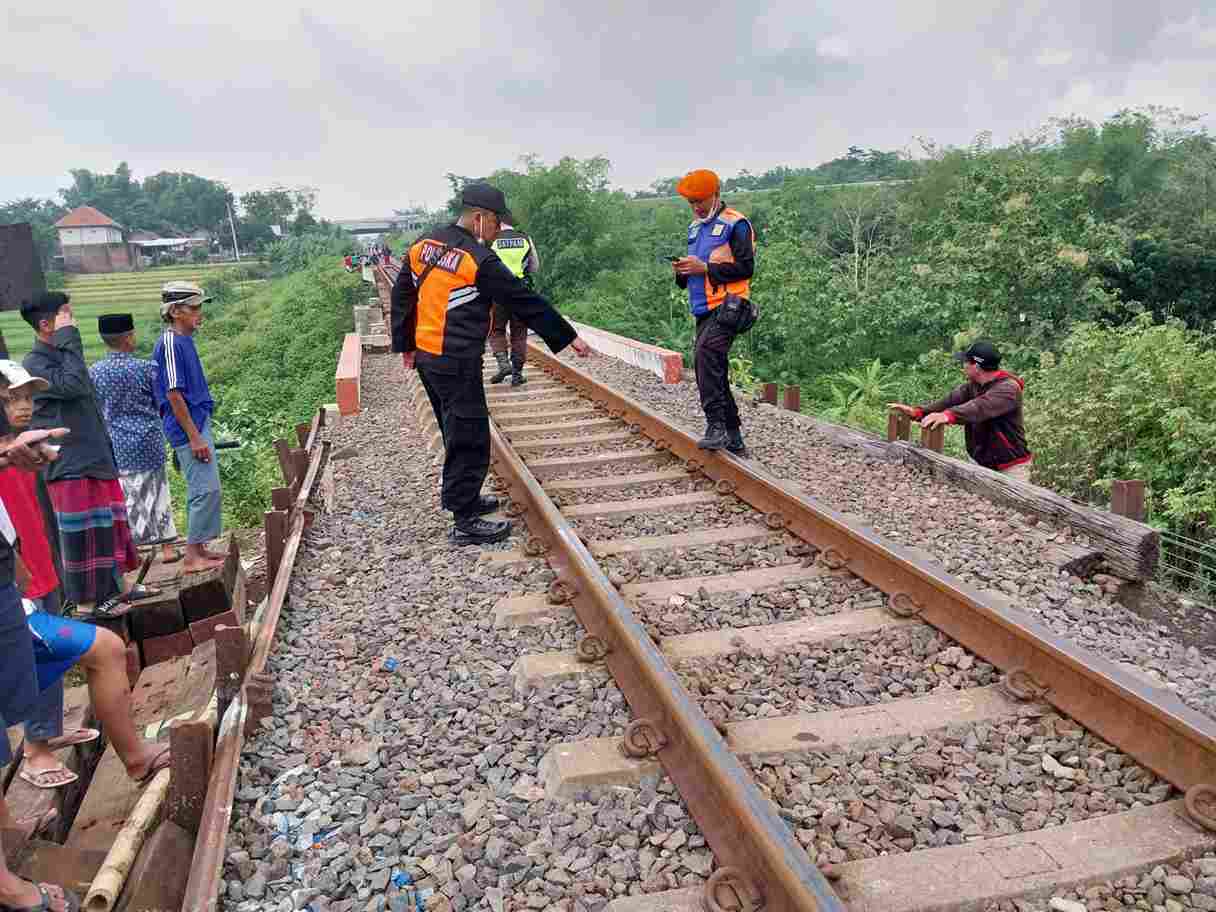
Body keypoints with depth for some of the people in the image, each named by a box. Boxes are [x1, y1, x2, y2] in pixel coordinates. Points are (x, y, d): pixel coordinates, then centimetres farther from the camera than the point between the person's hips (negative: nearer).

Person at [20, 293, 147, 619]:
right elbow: (73, 385, -31)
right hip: (71, 467, -9)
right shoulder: (34, 365, -12)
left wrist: (107, 456, 22)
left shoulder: (62, 357, 17)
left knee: (110, 527, 16)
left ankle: (118, 586, 28)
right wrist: (68, 338, -22)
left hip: (96, 459, 9)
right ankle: (85, 602, 8)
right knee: (84, 535, -2)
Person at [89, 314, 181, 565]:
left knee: (126, 498, 8)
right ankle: (167, 547, 17)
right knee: (157, 493, 10)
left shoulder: (93, 373, -4)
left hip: (116, 448, 2)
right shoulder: (146, 368, -10)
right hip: (148, 442, -2)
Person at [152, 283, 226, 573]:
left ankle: (198, 549, 22)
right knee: (206, 489, -8)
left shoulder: (184, 341, 13)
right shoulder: (170, 343, -15)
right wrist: (194, 437, -20)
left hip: (198, 423, 10)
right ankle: (193, 557, -1)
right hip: (189, 428, -10)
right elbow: (173, 394, -19)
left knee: (201, 489, 14)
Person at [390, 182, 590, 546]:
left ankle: (464, 498, 34)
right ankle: (465, 522, 4)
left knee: (457, 433, 21)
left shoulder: (423, 244, 8)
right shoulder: (480, 259, -16)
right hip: (458, 363, -9)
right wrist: (569, 337, -6)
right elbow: (526, 302, -13)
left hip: (426, 356, 9)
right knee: (471, 439, -1)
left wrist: (406, 344, 22)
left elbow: (402, 295, 14)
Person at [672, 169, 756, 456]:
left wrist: (705, 267, -16)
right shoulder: (695, 228, 22)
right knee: (713, 372, 9)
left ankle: (716, 427, -29)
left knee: (705, 354, -30)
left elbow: (745, 268, -12)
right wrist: (682, 271, 5)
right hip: (704, 310, 9)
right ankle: (734, 440, 17)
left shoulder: (735, 224, -3)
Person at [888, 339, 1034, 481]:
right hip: (982, 464, 7)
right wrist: (917, 411, -24)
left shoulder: (1009, 388, -19)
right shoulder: (972, 386, 7)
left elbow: (981, 407, -38)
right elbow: (950, 401, -7)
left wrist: (948, 415, -54)